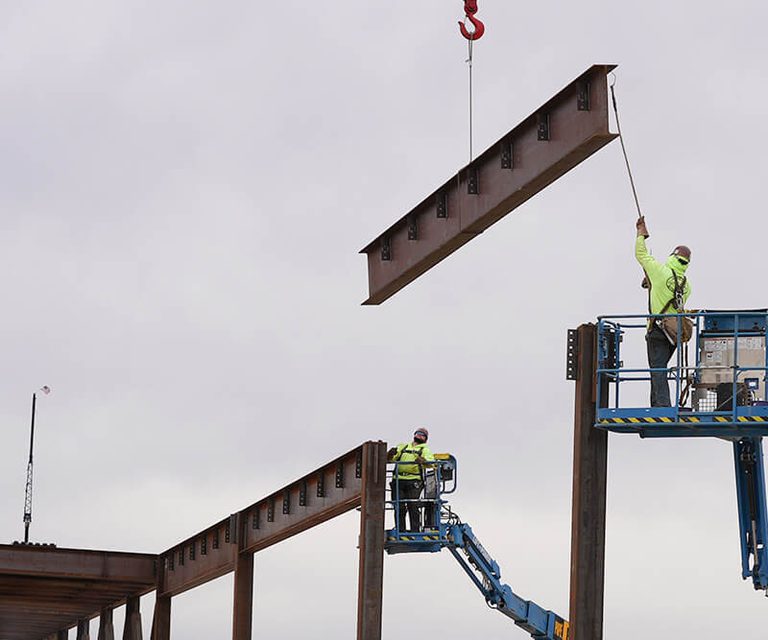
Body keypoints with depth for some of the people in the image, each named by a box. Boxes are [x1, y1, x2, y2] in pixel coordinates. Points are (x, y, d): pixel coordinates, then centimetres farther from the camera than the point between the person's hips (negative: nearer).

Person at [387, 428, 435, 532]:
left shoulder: (424, 450, 17)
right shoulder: (403, 447, 27)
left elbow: (431, 462, -3)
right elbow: (389, 458, 17)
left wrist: (423, 461, -25)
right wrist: (391, 454, -7)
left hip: (413, 481, -3)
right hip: (398, 480, 3)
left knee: (413, 507, -12)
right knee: (399, 507, -4)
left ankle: (415, 530, -11)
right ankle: (400, 530, -2)